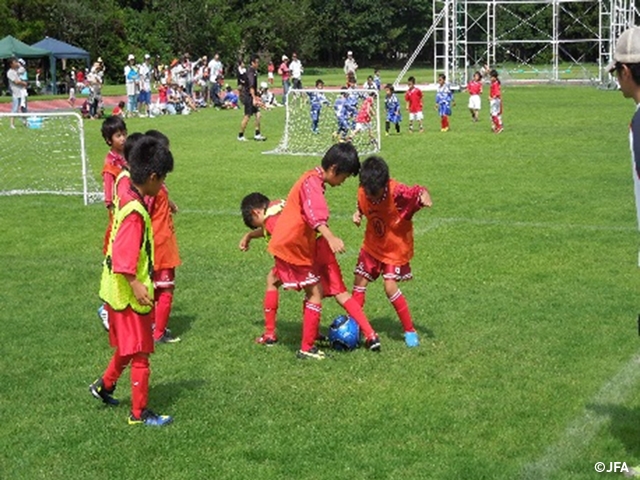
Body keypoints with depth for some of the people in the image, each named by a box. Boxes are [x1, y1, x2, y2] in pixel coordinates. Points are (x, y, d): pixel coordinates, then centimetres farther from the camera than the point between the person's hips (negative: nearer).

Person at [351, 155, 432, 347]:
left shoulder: (397, 192, -30)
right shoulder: (362, 192, -13)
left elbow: (418, 192, -34)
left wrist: (424, 195, -57)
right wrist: (357, 214, -16)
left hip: (396, 247, -6)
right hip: (372, 245, 6)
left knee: (390, 287, -16)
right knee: (359, 284, 10)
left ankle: (410, 331, -1)